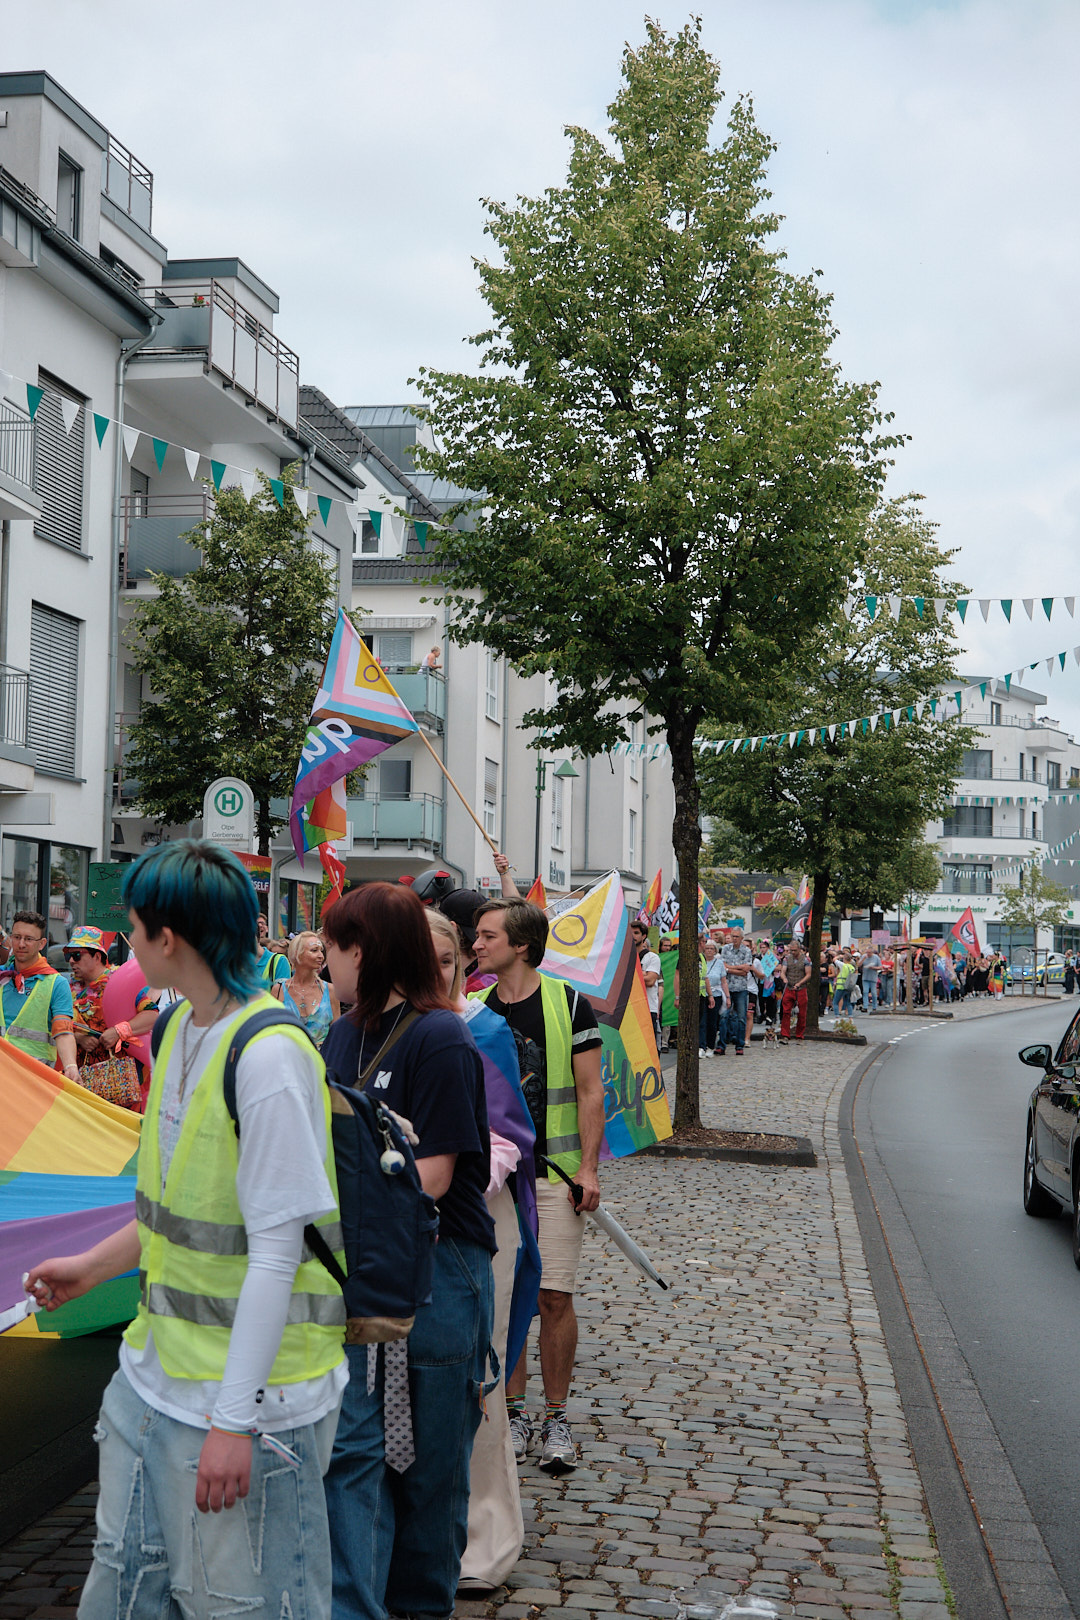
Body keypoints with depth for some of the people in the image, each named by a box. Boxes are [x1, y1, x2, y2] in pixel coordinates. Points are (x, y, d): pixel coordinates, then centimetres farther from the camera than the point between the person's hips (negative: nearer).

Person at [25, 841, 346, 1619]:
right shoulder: (181, 1028, 6)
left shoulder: (268, 1056, -23)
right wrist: (93, 1266, 22)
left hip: (247, 1391, -9)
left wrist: (234, 1421, -22)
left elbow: (276, 1249, -23)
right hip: (155, 1375, 9)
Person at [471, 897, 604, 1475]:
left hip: (554, 1173, -3)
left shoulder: (569, 1005, -4)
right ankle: (514, 1412, 19)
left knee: (554, 1297, -3)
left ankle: (556, 1419, 11)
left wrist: (587, 1167, -10)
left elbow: (590, 1093, -3)